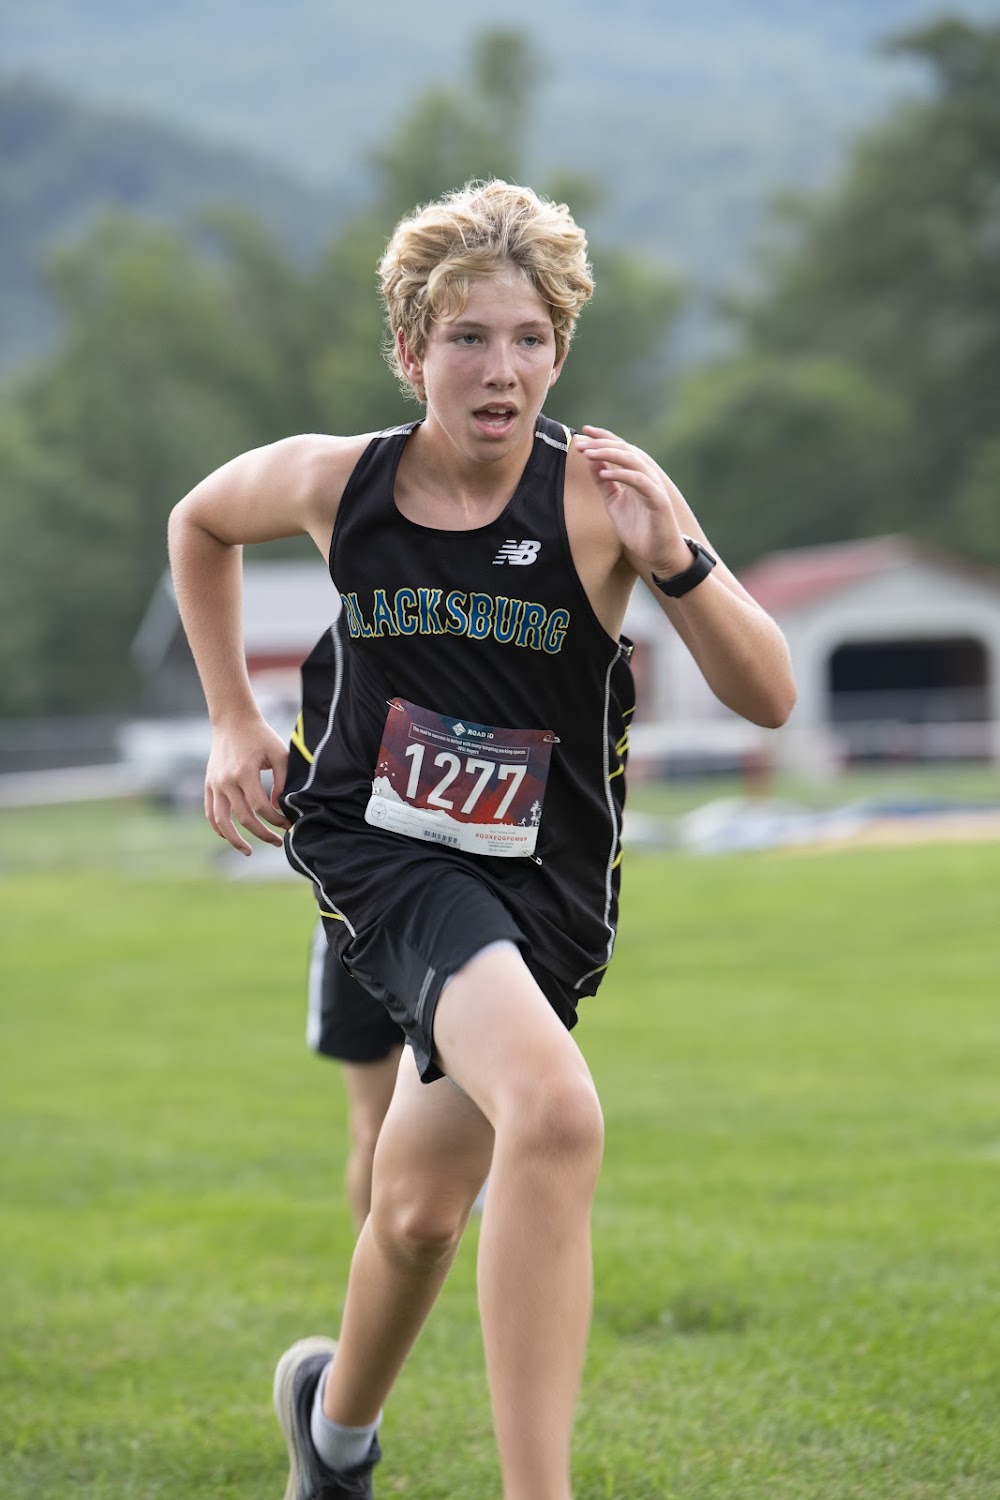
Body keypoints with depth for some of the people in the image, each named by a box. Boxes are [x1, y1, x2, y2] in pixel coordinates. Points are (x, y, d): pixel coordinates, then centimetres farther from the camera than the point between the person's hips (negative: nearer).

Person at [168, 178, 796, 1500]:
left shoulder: (599, 496, -13)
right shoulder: (335, 483, -6)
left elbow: (767, 698, -15)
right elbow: (200, 523, 18)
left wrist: (676, 559, -31)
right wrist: (234, 721, 14)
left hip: (540, 884, 2)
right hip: (383, 854, -2)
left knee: (423, 1207, 18)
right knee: (556, 1116, -31)